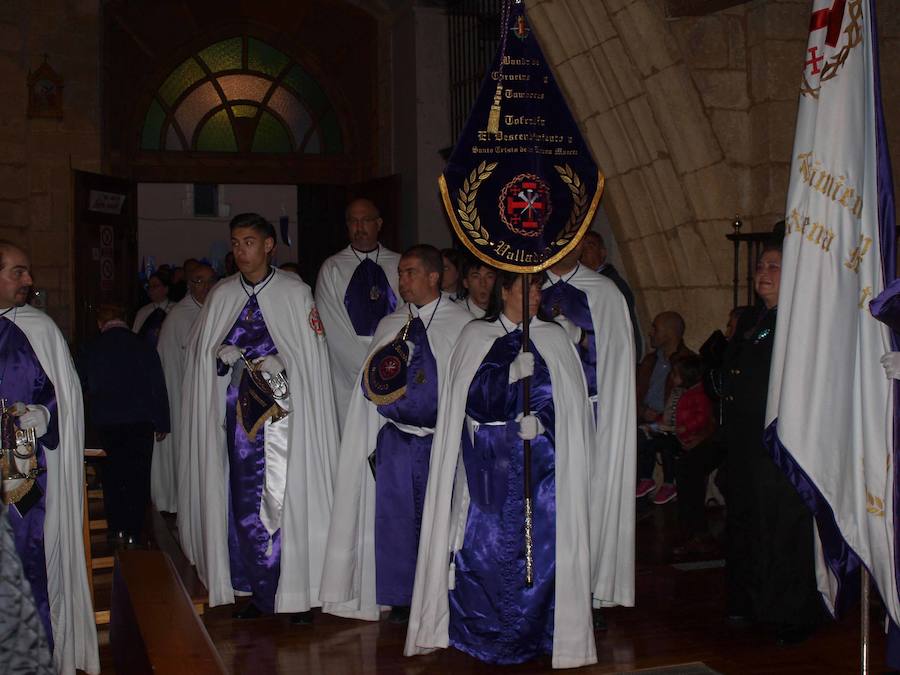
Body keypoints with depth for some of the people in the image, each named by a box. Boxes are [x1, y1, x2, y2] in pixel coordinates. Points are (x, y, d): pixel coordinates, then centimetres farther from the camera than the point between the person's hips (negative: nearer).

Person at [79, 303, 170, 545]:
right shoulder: (143, 347, -4)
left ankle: (117, 529, 14)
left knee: (112, 477, 14)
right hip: (140, 423, -1)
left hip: (106, 423, 1)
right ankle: (134, 533, 2)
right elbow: (158, 387, -3)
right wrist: (162, 423, 3)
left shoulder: (90, 350, -1)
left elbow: (81, 389, 9)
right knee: (138, 478, 5)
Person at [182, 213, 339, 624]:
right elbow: (201, 351, 16)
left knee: (290, 499, -4)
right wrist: (221, 354, -3)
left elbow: (313, 354, 1)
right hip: (239, 415, 3)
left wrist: (282, 362, -15)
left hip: (285, 412, -3)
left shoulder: (295, 292, 0)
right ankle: (257, 592, 16)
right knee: (245, 501, 5)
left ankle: (297, 594, 5)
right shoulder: (222, 295, 10)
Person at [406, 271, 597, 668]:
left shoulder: (554, 339, 10)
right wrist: (511, 373, -18)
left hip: (540, 462, 1)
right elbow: (470, 395, -4)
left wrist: (539, 422, -15)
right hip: (489, 461, -1)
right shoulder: (475, 337, 7)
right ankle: (484, 632, 8)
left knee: (540, 543, -3)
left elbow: (566, 398, 3)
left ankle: (533, 631, 8)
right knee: (482, 544, -4)